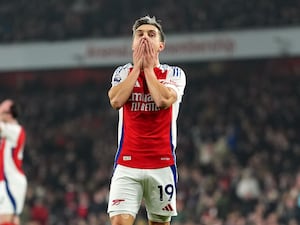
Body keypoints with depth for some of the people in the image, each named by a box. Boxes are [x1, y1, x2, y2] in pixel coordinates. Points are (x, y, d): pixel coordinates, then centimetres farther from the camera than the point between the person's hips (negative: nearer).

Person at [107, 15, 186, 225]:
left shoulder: (174, 74, 4)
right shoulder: (123, 72, 10)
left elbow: (164, 100, -16)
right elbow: (116, 100, -10)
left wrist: (148, 67, -5)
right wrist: (137, 66, -4)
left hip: (162, 164, 0)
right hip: (126, 164, 0)